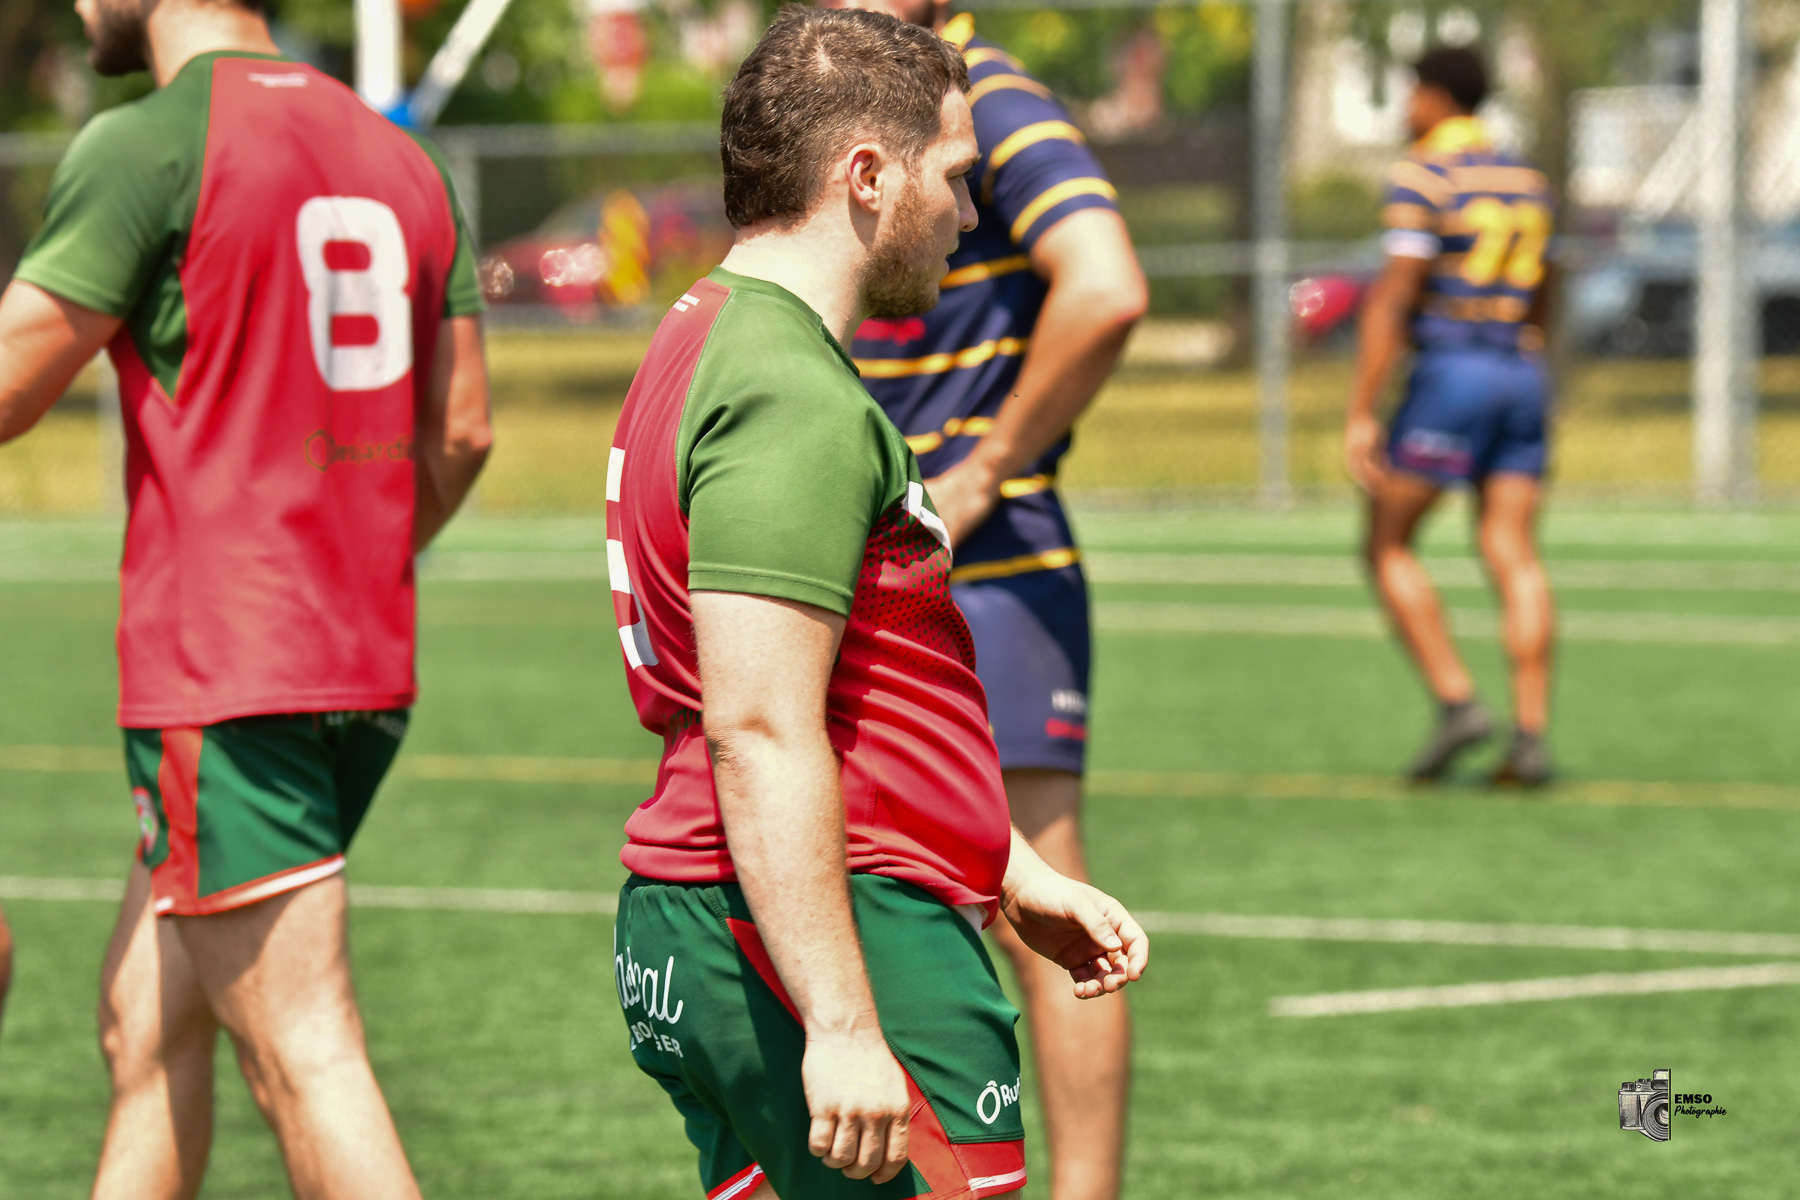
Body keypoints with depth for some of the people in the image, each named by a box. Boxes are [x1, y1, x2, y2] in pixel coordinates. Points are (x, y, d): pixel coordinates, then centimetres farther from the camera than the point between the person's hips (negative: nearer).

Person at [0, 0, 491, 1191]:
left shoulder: (144, 146, -9)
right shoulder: (404, 160, 13)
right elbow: (462, 430, 16)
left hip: (219, 671, -8)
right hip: (369, 667, 8)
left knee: (308, 1063, -9)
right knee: (147, 1018, 17)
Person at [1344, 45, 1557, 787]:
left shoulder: (1424, 176, -7)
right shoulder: (1528, 183, 15)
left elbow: (1392, 300, -14)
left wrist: (1361, 414, -15)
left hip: (1450, 371, -6)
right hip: (1522, 373, 6)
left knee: (1389, 547, 4)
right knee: (1514, 558, 0)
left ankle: (1456, 701, -9)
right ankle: (1531, 735, -9)